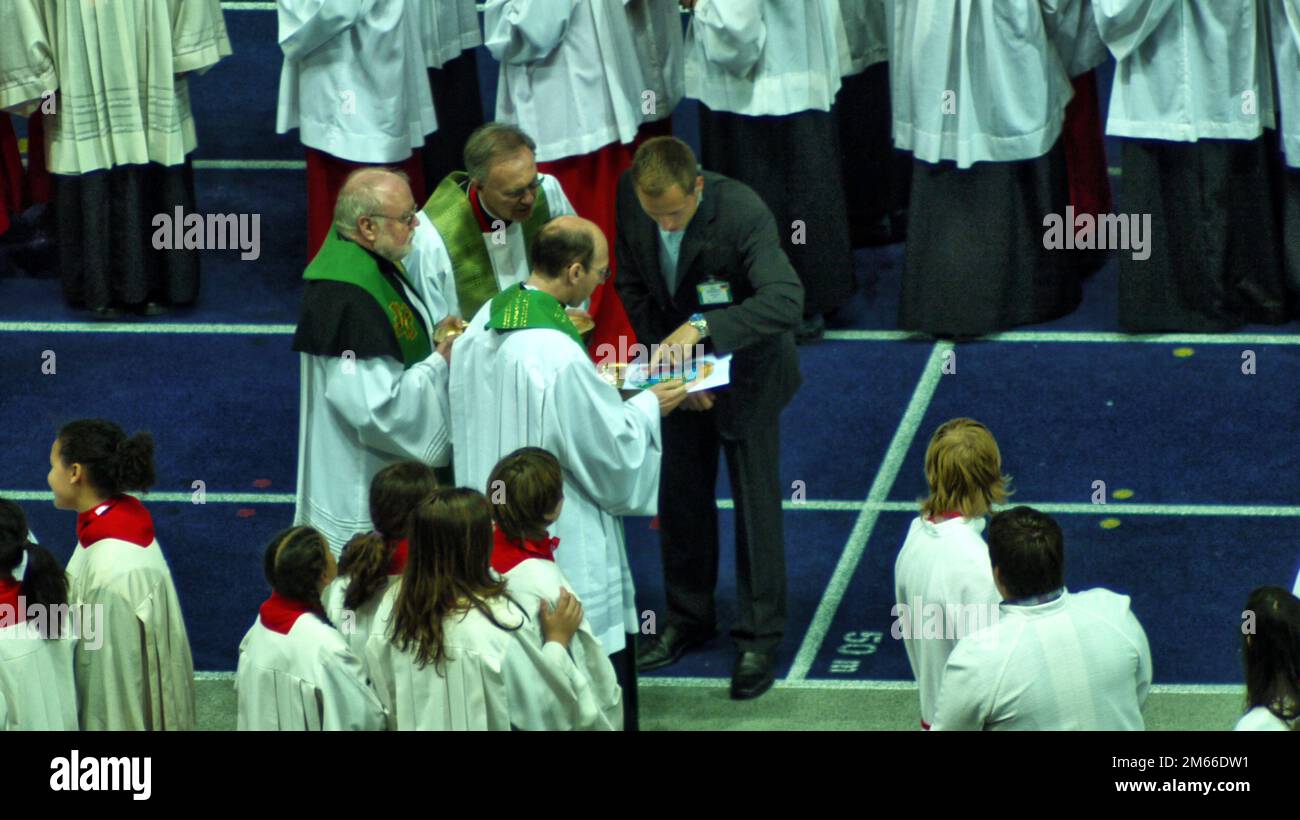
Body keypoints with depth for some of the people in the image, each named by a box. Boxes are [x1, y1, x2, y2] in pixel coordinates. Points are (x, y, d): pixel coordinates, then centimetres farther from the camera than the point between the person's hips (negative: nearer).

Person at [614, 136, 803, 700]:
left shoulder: (743, 213, -33)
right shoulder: (631, 195, -18)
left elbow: (785, 300, -42)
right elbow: (634, 286, -5)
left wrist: (703, 327, -50)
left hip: (745, 365, -5)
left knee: (755, 499, 2)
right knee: (679, 493, 15)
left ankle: (759, 637, 13)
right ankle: (688, 617, 32)